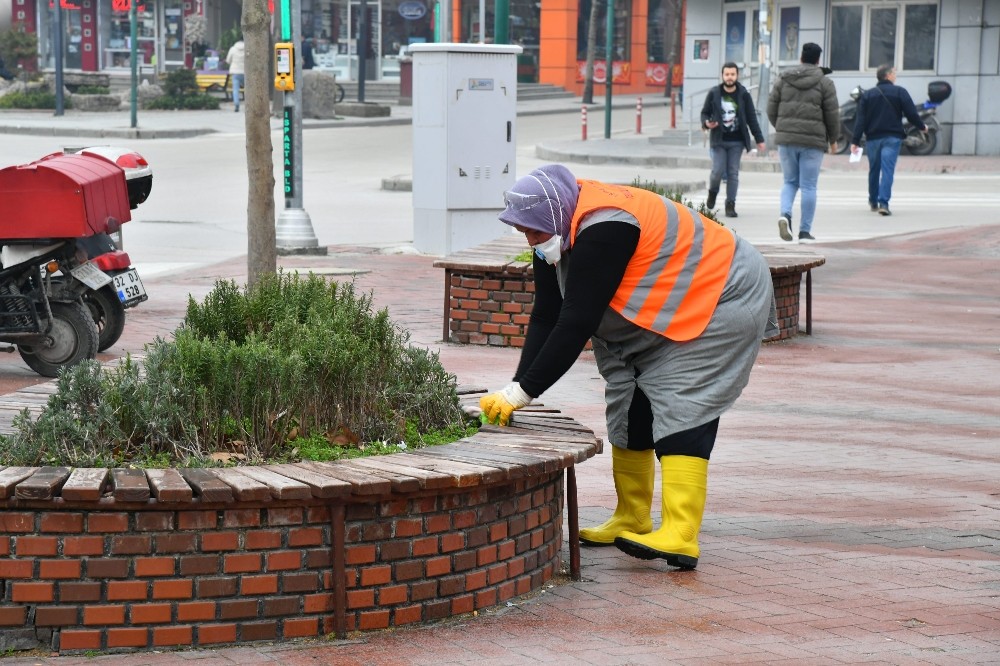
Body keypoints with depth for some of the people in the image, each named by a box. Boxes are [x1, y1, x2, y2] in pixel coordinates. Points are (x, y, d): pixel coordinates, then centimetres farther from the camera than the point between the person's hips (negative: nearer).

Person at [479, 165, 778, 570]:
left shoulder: (603, 232, -32)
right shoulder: (558, 232, -3)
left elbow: (576, 325, -34)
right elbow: (546, 319, -4)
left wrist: (523, 392, -31)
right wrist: (515, 388, -15)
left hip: (722, 301, -10)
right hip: (668, 312, 10)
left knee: (681, 407, -21)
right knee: (630, 404, 7)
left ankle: (680, 537, -30)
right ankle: (632, 522, 18)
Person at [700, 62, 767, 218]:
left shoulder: (744, 95, 1)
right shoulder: (714, 93, 0)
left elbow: (752, 118, 5)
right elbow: (705, 112, 10)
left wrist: (759, 139, 4)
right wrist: (706, 123, -13)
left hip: (737, 141, 1)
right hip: (719, 140, -1)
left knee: (733, 173, -1)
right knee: (717, 170, -8)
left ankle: (730, 205, 5)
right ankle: (712, 192, 23)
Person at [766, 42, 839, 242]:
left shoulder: (783, 80, 7)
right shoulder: (824, 83, -1)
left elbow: (771, 110, 7)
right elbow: (832, 114, -1)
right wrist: (833, 140, 13)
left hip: (786, 138, 2)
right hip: (813, 141, -2)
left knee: (790, 181, 15)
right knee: (808, 186, 3)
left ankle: (785, 214, -11)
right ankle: (805, 231, 4)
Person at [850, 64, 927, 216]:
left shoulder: (867, 95, 6)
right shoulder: (899, 92, -2)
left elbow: (860, 120, 0)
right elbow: (911, 113, -4)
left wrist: (855, 141, -2)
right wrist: (922, 127, 14)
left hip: (873, 138, 3)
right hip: (892, 137, -3)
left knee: (874, 170, 16)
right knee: (887, 169, -7)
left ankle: (873, 202, 28)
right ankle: (883, 202, -19)